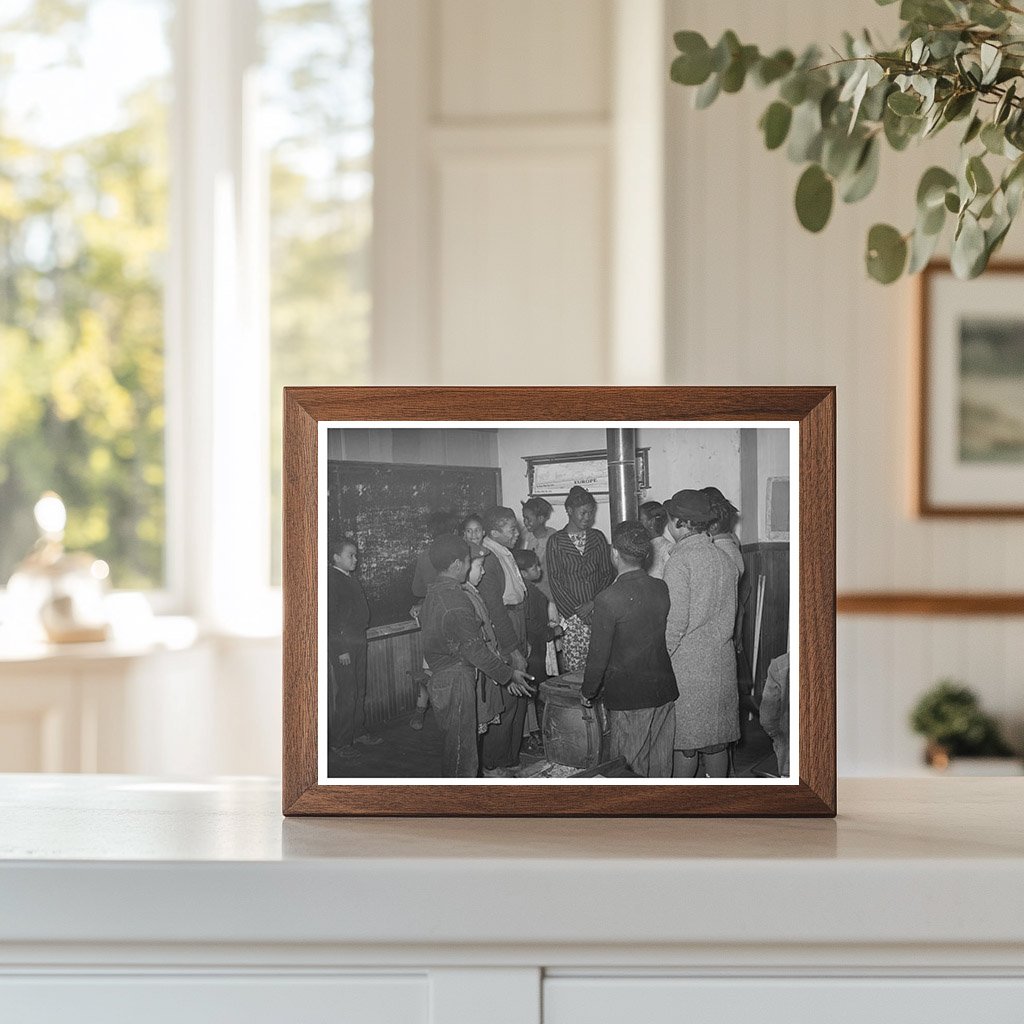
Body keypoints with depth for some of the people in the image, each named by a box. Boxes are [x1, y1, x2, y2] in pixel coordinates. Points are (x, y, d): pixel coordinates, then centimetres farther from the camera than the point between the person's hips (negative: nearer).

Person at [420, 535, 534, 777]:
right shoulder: (456, 600, -21)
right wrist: (508, 675, -9)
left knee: (453, 745, 19)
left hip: (440, 679, 10)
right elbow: (475, 649, -20)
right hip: (456, 682, -10)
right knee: (462, 750, -3)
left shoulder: (433, 593, 9)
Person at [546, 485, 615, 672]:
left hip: (597, 610, 2)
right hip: (571, 614, -2)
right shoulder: (556, 541, 3)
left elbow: (608, 573, 8)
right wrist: (575, 610, -9)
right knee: (573, 667, -7)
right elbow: (554, 580, -1)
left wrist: (593, 603, -6)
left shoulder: (597, 537, 11)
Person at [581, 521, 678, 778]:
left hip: (628, 696, -5)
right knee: (661, 763, 16)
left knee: (630, 768, 6)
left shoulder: (607, 600, -18)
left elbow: (599, 655, -13)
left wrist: (587, 693, 0)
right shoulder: (663, 589, -1)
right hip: (664, 690, 6)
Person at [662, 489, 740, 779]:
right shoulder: (725, 558, 6)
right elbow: (729, 613, 11)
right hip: (722, 661, 6)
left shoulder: (679, 561, -15)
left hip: (687, 661, -6)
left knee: (687, 741, 3)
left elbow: (675, 621, -17)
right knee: (717, 738, 13)